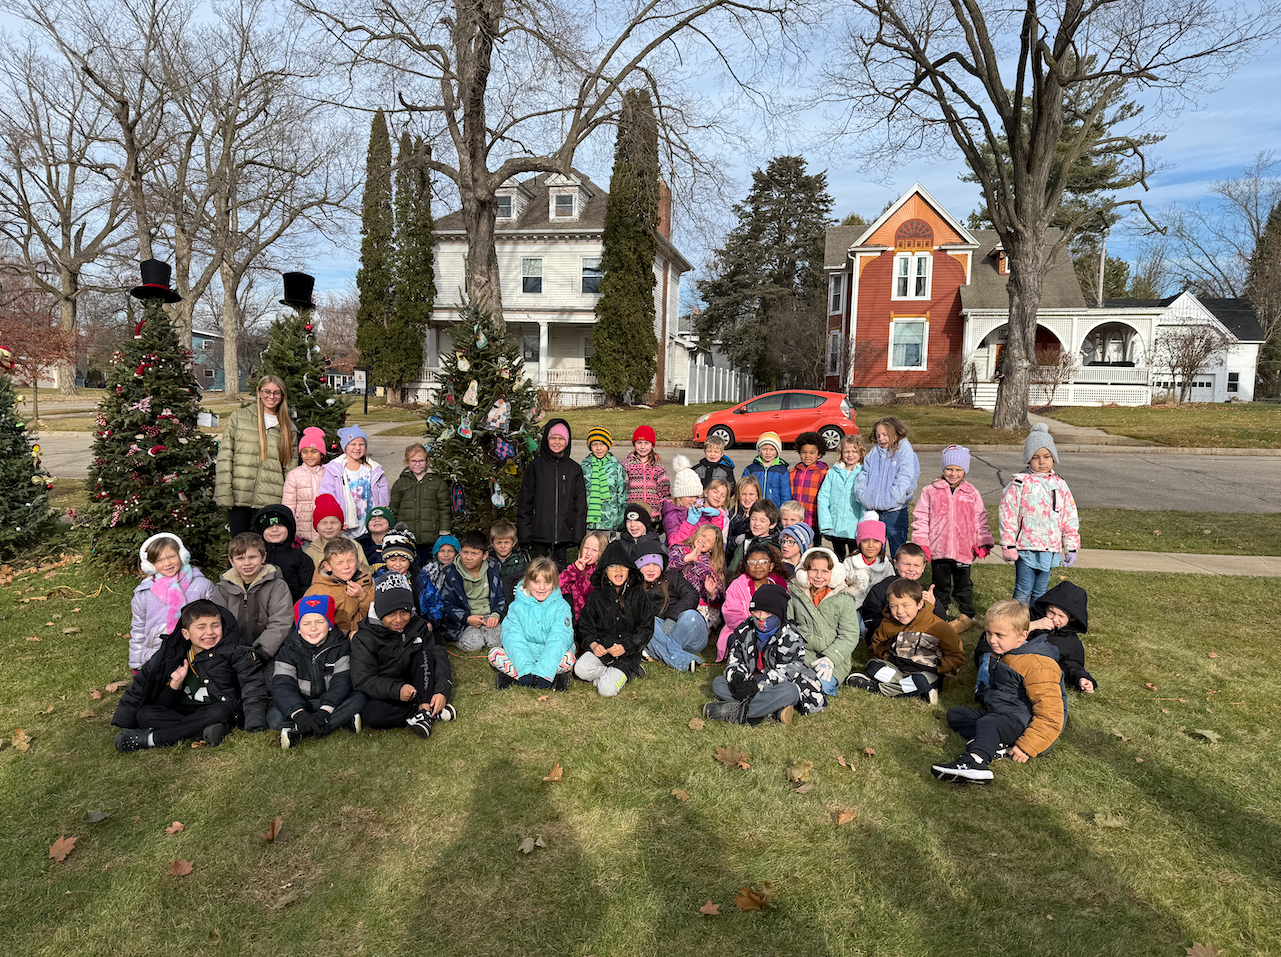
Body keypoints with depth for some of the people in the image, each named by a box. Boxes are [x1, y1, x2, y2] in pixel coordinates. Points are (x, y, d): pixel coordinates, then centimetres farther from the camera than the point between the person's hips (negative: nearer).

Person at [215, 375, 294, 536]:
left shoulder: (288, 428, 14)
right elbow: (224, 455, 2)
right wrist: (224, 495, -6)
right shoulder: (239, 417, 7)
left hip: (270, 500, 1)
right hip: (239, 497, -1)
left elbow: (290, 466, 12)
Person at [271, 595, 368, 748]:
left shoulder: (341, 646, -3)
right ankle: (341, 721, -33)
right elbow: (282, 686, -15)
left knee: (360, 697, -28)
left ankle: (298, 732, -33)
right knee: (274, 716, -29)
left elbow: (342, 683, -13)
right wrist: (299, 714, -35)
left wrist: (325, 711, -32)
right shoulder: (289, 650, -3)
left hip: (332, 703, 0)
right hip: (301, 705, 0)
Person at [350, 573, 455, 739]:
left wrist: (443, 691, -27)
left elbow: (440, 658, -8)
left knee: (424, 656, -20)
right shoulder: (365, 638, -7)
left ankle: (425, 709, -30)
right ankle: (436, 713, -29)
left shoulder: (418, 626, 1)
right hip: (385, 697, -2)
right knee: (369, 714, -33)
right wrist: (397, 689, -32)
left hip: (420, 690, 2)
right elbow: (362, 680, -15)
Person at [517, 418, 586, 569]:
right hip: (539, 532, -1)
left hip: (564, 533, 1)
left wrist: (578, 534, 1)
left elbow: (580, 504, 8)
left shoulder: (574, 469, 7)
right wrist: (524, 532, -3)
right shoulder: (535, 466, 4)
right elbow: (525, 501, 4)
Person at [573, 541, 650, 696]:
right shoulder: (597, 596, 7)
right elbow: (585, 625, 10)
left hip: (628, 653, -2)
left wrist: (625, 646, -11)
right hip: (600, 648, 2)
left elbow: (646, 629, 2)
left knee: (606, 690, -24)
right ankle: (611, 674, -4)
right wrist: (593, 644, -11)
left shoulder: (639, 595, 3)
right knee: (581, 669, -30)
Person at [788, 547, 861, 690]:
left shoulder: (844, 599, 1)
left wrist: (830, 659, -16)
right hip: (802, 654, 1)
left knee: (821, 685, -28)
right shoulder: (795, 596, 8)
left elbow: (849, 635, -3)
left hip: (834, 658, -1)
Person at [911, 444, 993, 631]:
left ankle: (967, 615, 31)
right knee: (940, 585, 13)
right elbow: (920, 518, 0)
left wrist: (983, 543, -1)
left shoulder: (972, 494, 3)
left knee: (963, 584, 14)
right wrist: (921, 543, -7)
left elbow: (980, 520, 7)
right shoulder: (930, 492, -2)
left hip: (964, 550, 0)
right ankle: (939, 617, 27)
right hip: (938, 549, 0)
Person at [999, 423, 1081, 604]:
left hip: (1049, 549, 4)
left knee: (1041, 592, 13)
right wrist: (1008, 545, -10)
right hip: (1025, 547, -4)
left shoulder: (1059, 485, 8)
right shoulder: (1019, 483, -6)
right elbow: (1008, 514, -7)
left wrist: (1071, 548, 9)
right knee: (1023, 590, -2)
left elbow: (1070, 518, 12)